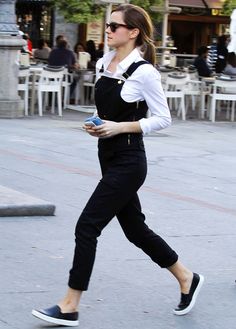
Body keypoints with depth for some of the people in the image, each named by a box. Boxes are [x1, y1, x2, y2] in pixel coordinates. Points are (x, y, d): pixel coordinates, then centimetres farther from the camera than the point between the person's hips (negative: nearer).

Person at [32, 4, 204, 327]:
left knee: (87, 227, -9)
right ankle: (187, 278, 33)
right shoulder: (103, 64, 7)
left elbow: (163, 118, -11)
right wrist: (96, 126, 0)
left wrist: (119, 127, -18)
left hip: (128, 161, -9)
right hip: (109, 157, 9)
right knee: (135, 229, 15)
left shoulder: (144, 71, -15)